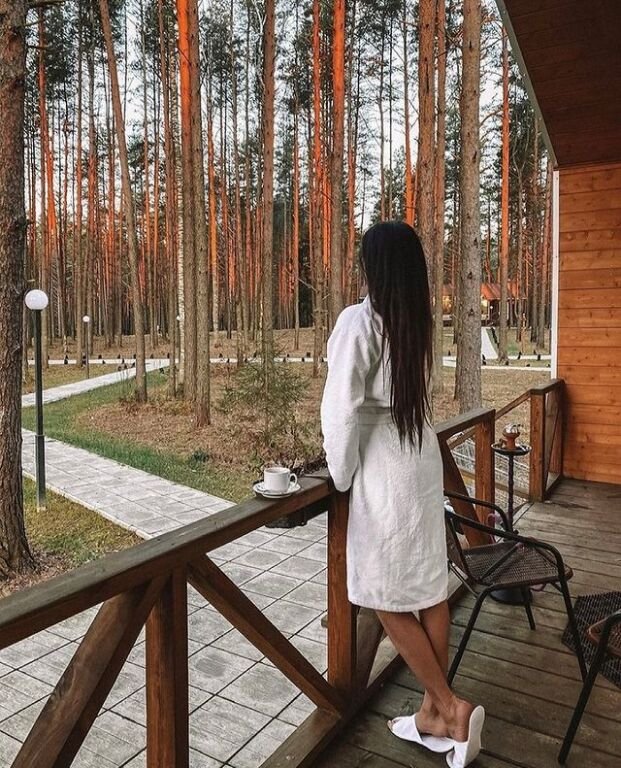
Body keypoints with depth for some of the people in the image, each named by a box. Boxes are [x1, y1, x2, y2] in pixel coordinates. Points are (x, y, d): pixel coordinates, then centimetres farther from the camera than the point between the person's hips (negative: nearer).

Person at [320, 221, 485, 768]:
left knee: (387, 599, 6)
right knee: (430, 587, 13)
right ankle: (435, 711, 27)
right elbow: (409, 395, 7)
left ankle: (451, 707, 12)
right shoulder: (417, 321, 5)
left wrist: (341, 475, -3)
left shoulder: (359, 321, -17)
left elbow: (343, 410, -18)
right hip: (422, 459, 8)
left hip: (385, 471, -8)